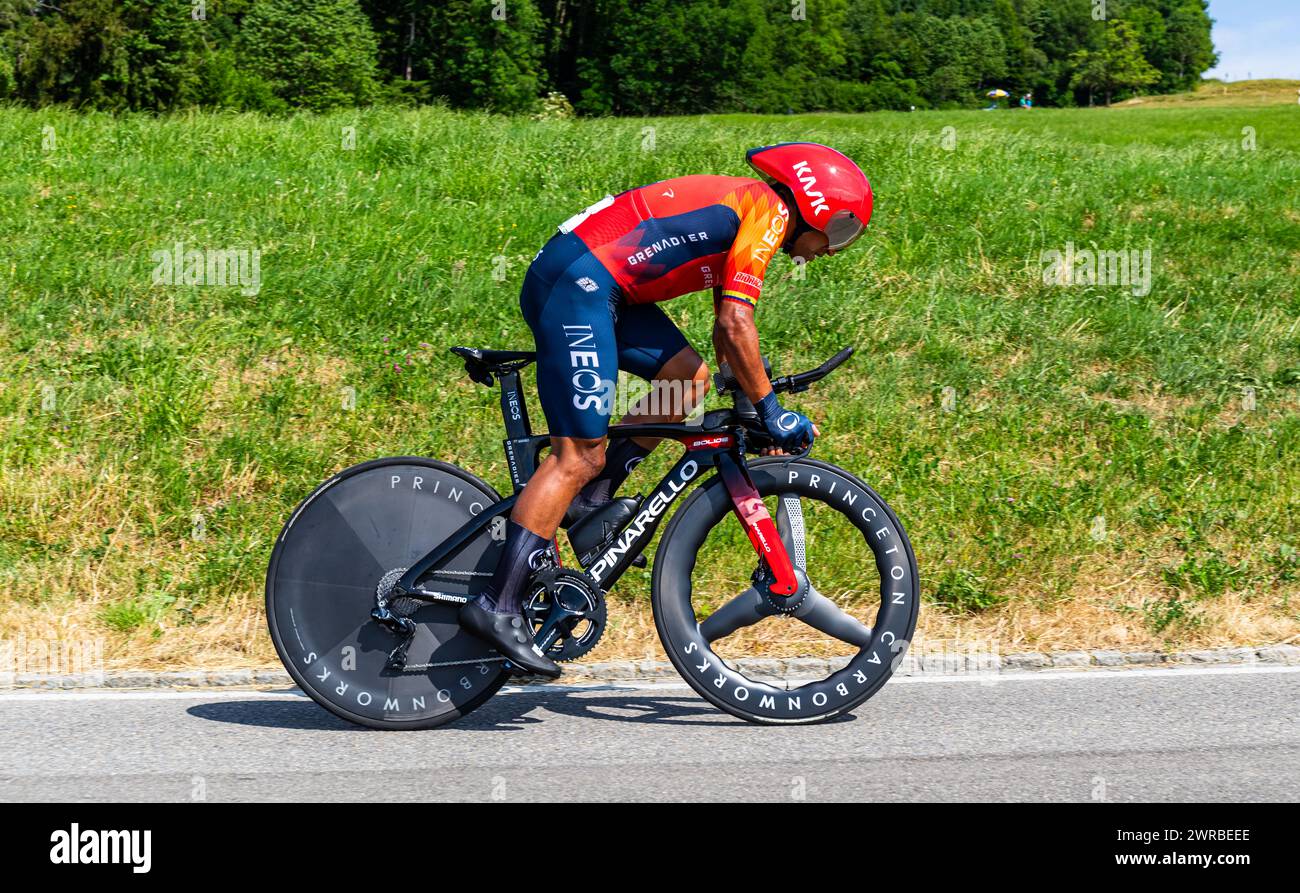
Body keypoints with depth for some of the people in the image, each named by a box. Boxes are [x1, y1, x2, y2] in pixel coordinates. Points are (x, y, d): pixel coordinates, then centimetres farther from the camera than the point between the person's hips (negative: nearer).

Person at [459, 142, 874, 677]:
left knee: (688, 378, 11)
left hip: (589, 284, 10)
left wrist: (752, 408, 25)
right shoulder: (767, 212, -7)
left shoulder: (744, 210, 23)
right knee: (580, 455, -10)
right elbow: (735, 327, -14)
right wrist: (769, 410, -7)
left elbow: (725, 331, 27)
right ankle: (498, 606, -11)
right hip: (576, 283, -10)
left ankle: (591, 501, 12)